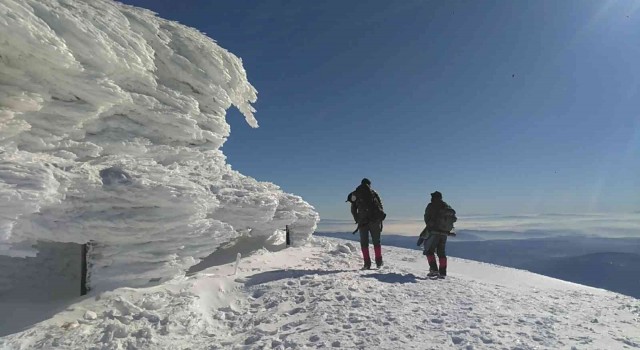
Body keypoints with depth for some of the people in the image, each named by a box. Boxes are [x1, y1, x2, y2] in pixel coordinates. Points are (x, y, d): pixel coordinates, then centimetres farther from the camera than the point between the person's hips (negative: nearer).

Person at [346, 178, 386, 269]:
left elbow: (353, 209, 8)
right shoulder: (373, 192, 7)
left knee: (364, 243, 7)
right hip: (375, 220, 0)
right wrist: (380, 216, 14)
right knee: (376, 241, 12)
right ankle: (379, 262, 12)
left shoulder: (355, 194, 9)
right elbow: (380, 205, 5)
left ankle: (367, 263, 1)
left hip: (362, 221, 0)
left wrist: (357, 220, 15)